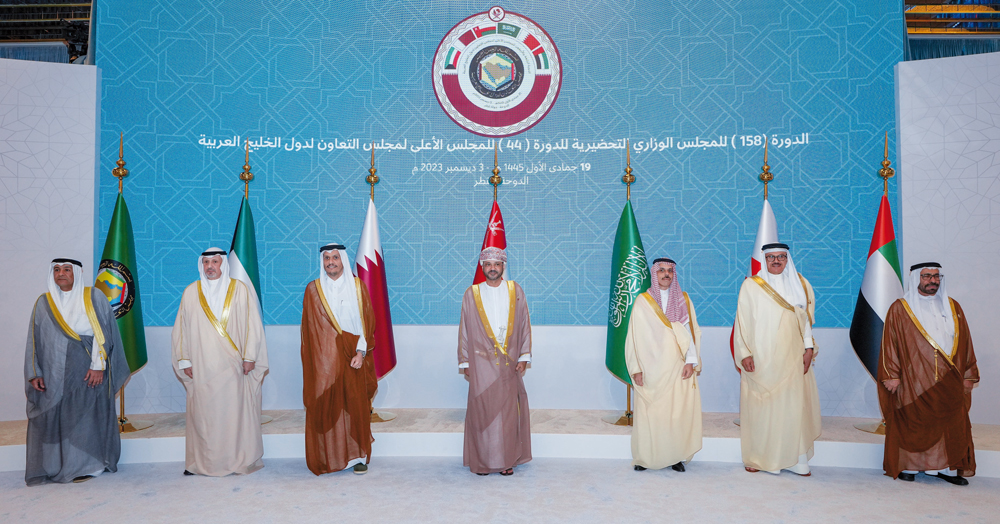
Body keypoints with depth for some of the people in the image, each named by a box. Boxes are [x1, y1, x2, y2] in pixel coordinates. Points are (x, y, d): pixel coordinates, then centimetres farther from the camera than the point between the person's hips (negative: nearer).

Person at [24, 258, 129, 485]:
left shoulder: (93, 297, 1)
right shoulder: (43, 303, 11)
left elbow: (103, 332, -4)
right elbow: (34, 341, 10)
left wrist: (98, 365, -12)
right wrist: (34, 373, 2)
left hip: (87, 373, -3)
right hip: (53, 375, 3)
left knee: (84, 417, -1)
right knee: (50, 419, 2)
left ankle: (83, 466, 8)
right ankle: (51, 466, 13)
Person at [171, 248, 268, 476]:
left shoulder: (238, 289, 4)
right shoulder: (191, 292, 9)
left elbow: (251, 323, 2)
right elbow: (181, 328, 11)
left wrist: (249, 356, -3)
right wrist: (184, 360, 6)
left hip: (232, 366, -1)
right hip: (201, 368, 2)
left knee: (235, 412, -1)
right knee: (202, 413, 1)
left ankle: (239, 460, 8)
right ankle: (199, 463, 11)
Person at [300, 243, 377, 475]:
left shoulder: (357, 286, 5)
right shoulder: (313, 289, 5)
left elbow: (367, 321, 2)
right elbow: (312, 328, 3)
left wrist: (360, 352, -10)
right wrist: (344, 347, -5)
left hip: (353, 359, 0)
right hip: (324, 358, 0)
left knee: (356, 406, 0)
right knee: (326, 407, -1)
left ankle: (358, 456, 10)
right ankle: (328, 458, 9)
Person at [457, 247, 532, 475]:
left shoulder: (515, 291, 6)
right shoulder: (472, 294, 3)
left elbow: (524, 325, 7)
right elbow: (464, 330, 5)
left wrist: (524, 356, 1)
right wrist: (465, 362, 2)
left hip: (509, 363, 1)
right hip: (481, 363, -1)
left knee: (508, 410, 3)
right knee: (482, 410, -1)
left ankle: (507, 460, 14)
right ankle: (482, 461, 10)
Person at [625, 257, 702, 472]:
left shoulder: (684, 300, 9)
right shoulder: (643, 302, 3)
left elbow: (691, 331, 4)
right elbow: (635, 337, 0)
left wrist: (690, 361, -7)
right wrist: (636, 369, -5)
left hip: (678, 369, 2)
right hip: (651, 370, -1)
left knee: (678, 412, 0)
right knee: (649, 413, -1)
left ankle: (676, 456, 12)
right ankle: (644, 457, 11)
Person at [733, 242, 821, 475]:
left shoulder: (801, 285, 11)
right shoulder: (751, 285, 0)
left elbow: (807, 319, 12)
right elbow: (742, 321, -1)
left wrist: (809, 348, 2)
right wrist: (744, 353, -7)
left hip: (792, 358, 3)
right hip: (761, 358, -2)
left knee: (793, 406, 0)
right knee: (760, 406, 0)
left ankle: (796, 460, 8)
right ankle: (757, 458, 11)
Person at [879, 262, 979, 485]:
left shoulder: (953, 307, 12)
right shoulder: (900, 309, 1)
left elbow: (965, 342, 13)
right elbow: (890, 344, -3)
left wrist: (968, 374, 8)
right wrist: (891, 375, -9)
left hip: (949, 381, 4)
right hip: (913, 381, -3)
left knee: (952, 424, 4)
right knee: (912, 423, 1)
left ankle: (947, 467, 15)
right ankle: (908, 466, 12)